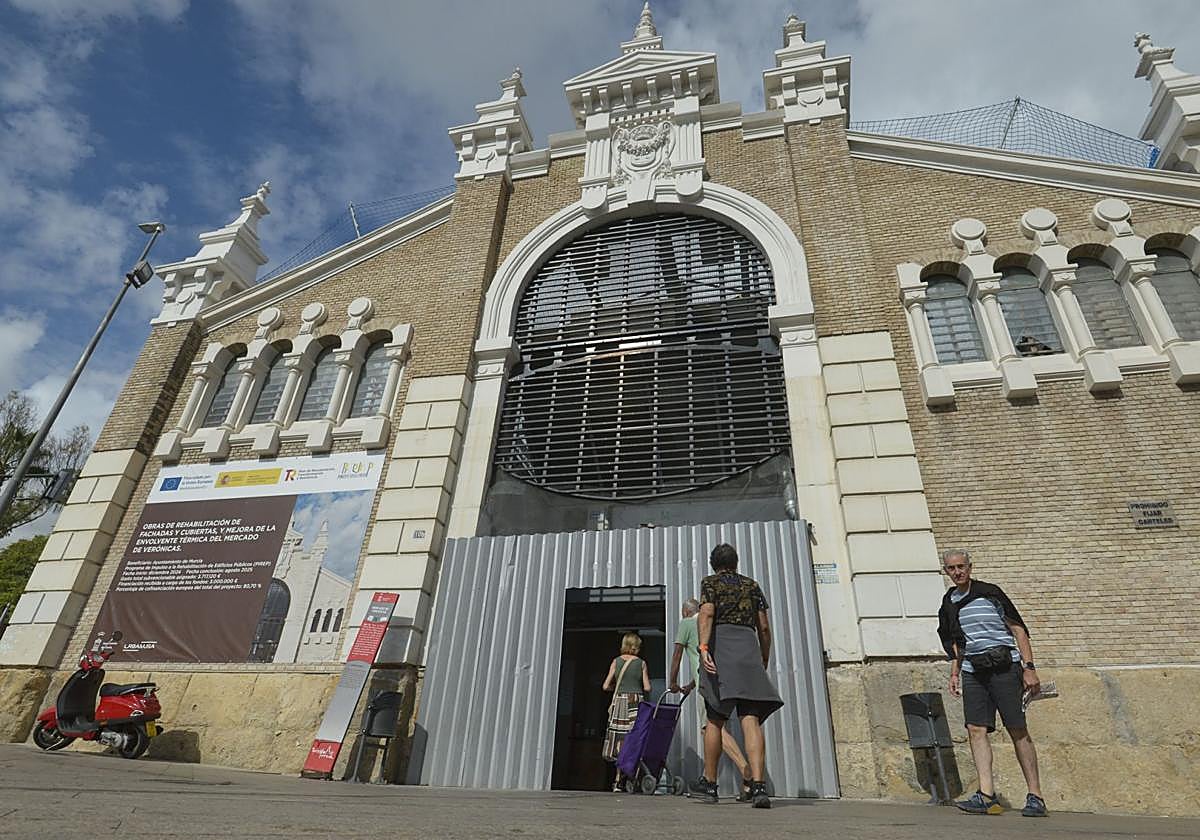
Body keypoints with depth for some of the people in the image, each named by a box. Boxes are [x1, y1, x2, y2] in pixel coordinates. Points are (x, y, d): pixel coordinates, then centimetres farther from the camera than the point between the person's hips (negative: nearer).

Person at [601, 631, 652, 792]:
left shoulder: (616, 661, 4)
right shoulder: (641, 663, 3)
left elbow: (606, 686, 3)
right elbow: (647, 688, 2)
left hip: (619, 701, 1)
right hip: (636, 701, -1)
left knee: (619, 738, 5)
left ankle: (618, 780, 2)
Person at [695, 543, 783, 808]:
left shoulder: (710, 582, 11)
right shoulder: (752, 585, 20)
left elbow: (706, 613, -8)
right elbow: (764, 627, 15)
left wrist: (703, 647, -19)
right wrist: (765, 660, 24)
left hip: (720, 644, -2)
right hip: (748, 647, 2)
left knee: (715, 719, 7)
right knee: (751, 720, -5)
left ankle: (709, 784, 12)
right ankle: (759, 785, -18)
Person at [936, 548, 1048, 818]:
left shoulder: (989, 592, -3)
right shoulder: (949, 602, 11)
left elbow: (1018, 629, -2)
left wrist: (1029, 668, -9)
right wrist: (954, 673, 18)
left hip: (1004, 666, -5)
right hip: (972, 671, 5)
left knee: (1018, 731, -1)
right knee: (975, 729, -5)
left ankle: (1036, 797, 9)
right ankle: (986, 795, -4)